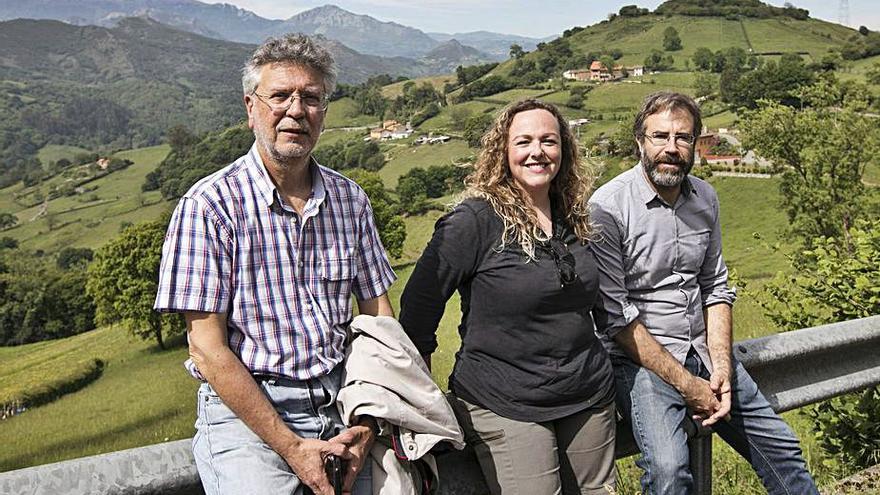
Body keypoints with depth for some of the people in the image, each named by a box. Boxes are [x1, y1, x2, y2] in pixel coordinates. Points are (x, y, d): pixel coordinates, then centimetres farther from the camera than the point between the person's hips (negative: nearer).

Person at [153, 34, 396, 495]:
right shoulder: (210, 204, -10)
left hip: (339, 407, 4)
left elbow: (379, 316, 7)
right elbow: (207, 347, -12)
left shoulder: (350, 199, 5)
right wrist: (291, 447, -14)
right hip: (245, 411, -4)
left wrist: (366, 424, -4)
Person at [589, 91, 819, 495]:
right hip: (640, 357, -6)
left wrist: (721, 366, -4)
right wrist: (685, 383, -16)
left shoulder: (705, 199, 6)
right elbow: (615, 315, -16)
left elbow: (716, 287, 9)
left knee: (782, 447, 10)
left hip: (703, 350, 6)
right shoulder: (608, 207, -15)